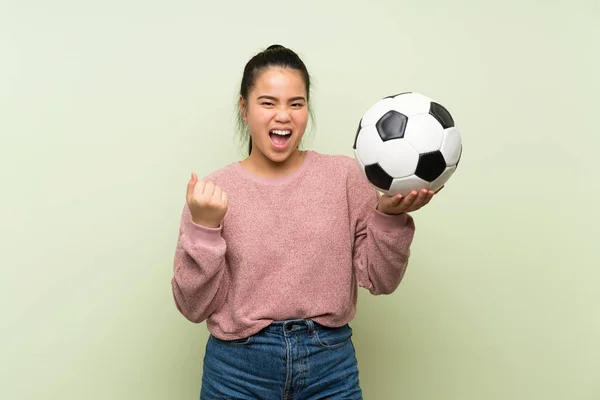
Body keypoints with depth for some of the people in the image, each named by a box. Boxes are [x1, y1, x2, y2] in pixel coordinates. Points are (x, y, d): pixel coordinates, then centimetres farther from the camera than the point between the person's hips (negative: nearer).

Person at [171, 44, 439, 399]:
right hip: (239, 368, 0)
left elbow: (380, 280, -1)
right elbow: (195, 307, -5)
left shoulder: (345, 175, -2)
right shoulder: (213, 192, -4)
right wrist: (203, 227, -17)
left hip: (331, 365, 1)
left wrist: (390, 216, -16)